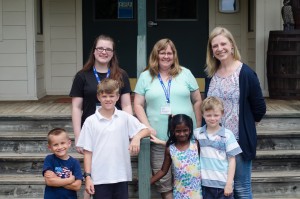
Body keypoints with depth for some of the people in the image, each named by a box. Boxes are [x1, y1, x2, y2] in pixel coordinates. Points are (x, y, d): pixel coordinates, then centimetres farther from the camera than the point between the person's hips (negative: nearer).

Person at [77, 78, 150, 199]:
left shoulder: (125, 118, 3)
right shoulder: (90, 122, -1)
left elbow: (146, 130, 5)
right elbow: (88, 152, 0)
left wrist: (137, 137, -17)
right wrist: (87, 177, -4)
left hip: (121, 177, 2)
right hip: (99, 179, -2)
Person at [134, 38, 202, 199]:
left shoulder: (185, 74, 8)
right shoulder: (145, 77, 7)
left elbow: (197, 101, 10)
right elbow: (138, 105, 5)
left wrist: (198, 127, 4)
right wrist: (147, 127, -8)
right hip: (159, 139, 0)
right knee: (163, 182, 3)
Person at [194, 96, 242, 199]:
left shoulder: (227, 135, -3)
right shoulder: (197, 133, 4)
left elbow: (232, 160, -2)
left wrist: (229, 183, -5)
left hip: (223, 183, -2)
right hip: (205, 183, 2)